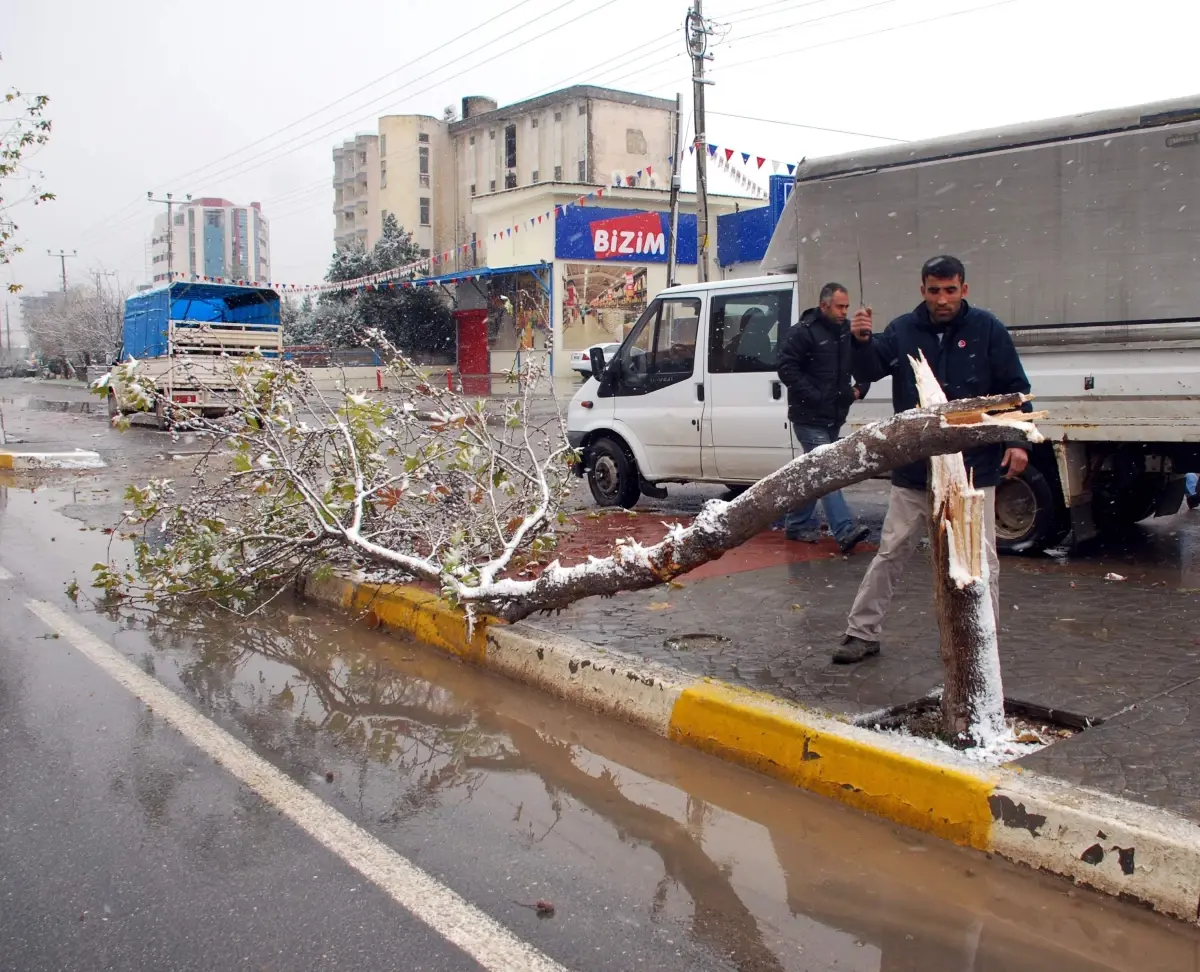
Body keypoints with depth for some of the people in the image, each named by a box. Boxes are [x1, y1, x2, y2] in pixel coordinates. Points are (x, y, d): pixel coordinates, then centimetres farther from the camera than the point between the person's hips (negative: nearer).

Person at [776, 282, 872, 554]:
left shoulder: (846, 332, 10)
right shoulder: (803, 332, -12)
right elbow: (787, 369, -16)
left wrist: (859, 388, 1)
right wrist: (814, 397, -19)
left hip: (834, 416, 8)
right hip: (810, 417, -8)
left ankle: (797, 524, 26)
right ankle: (845, 531, -19)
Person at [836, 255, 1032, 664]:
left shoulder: (987, 329, -3)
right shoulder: (903, 330, 1)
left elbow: (1015, 389, -1)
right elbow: (869, 371, -8)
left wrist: (1018, 440, -12)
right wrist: (862, 342, -28)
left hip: (974, 470, -1)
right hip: (913, 471, 2)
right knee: (890, 554, 10)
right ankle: (862, 633, 20)